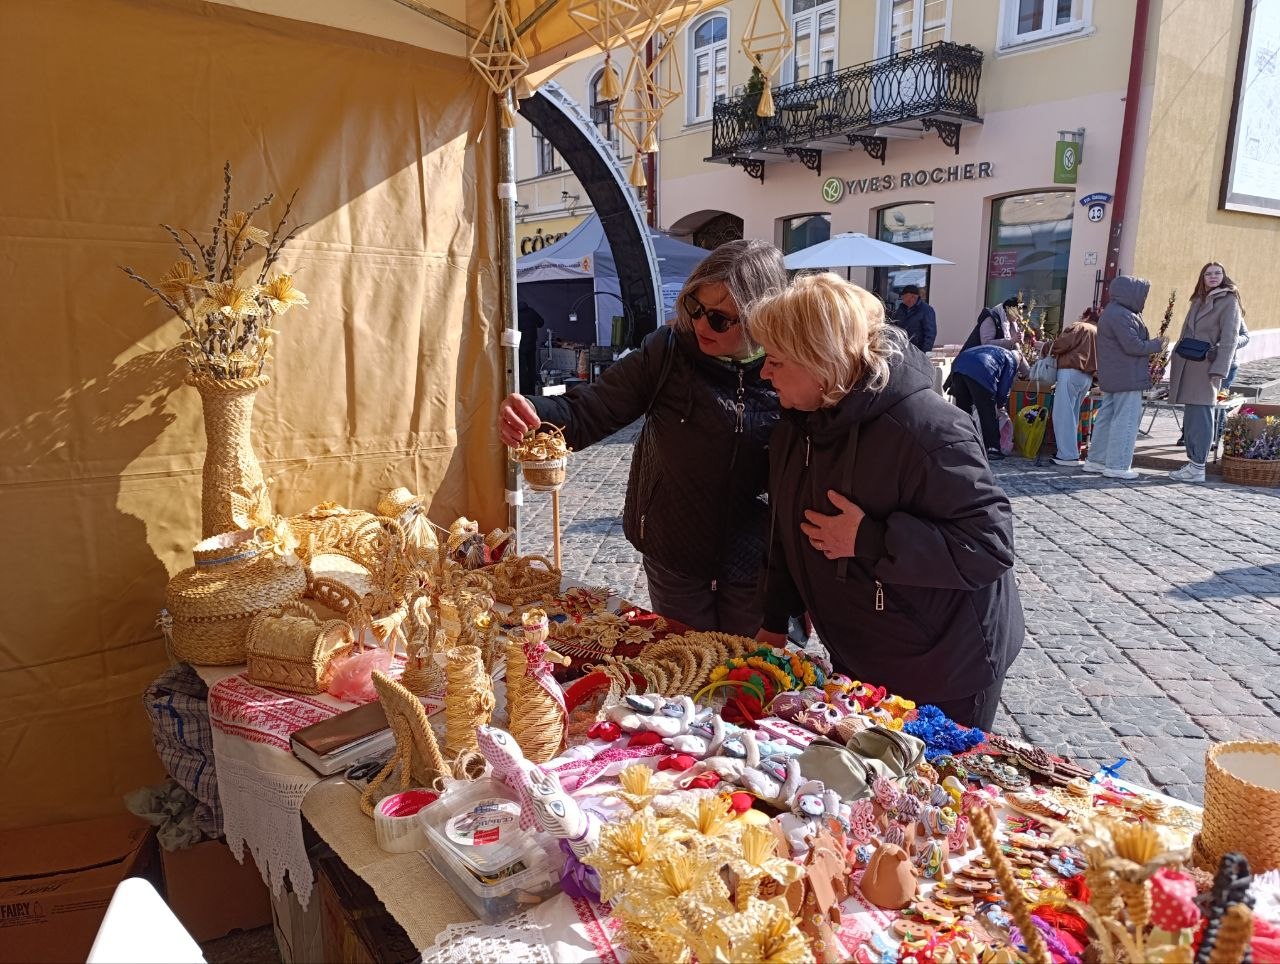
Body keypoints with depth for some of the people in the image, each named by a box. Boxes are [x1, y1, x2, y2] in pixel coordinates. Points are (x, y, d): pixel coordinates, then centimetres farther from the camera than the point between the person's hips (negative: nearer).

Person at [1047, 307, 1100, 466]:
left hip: (1071, 372, -8)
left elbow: (1060, 344, -9)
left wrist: (1046, 348, 9)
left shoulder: (1080, 327, -2)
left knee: (1063, 414, -7)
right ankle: (1071, 452, 16)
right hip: (1087, 377, 8)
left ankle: (1068, 455, -10)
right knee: (1072, 415, 14)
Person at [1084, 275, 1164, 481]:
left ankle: (1096, 460, 19)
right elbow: (1133, 345, -21)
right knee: (1126, 418, -6)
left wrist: (1151, 343, 12)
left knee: (1107, 416, 14)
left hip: (1113, 377, 11)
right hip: (1127, 378, -11)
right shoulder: (1121, 315, -17)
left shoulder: (1111, 312, 17)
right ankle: (1117, 466, -5)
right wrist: (1156, 345, -5)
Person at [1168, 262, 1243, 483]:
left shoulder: (1229, 301, -3)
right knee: (1190, 417, 10)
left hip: (1206, 368, -7)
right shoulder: (1198, 301, 19)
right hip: (1187, 366, 7)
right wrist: (1176, 361, 15)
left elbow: (1229, 339, -9)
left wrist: (1219, 370, -16)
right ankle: (1193, 462, 17)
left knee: (1201, 416, -7)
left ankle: (1197, 468, -5)